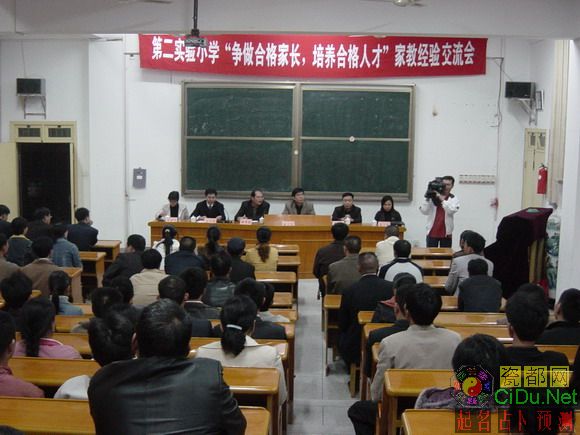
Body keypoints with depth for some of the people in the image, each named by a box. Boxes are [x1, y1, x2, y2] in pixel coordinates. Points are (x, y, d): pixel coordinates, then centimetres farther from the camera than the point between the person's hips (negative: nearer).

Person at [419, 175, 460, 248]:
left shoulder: (454, 199, 2)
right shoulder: (432, 196, 2)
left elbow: (451, 210, -17)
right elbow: (424, 211, -5)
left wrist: (442, 199, -22)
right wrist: (427, 199, -15)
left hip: (446, 233, 0)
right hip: (432, 232, 0)